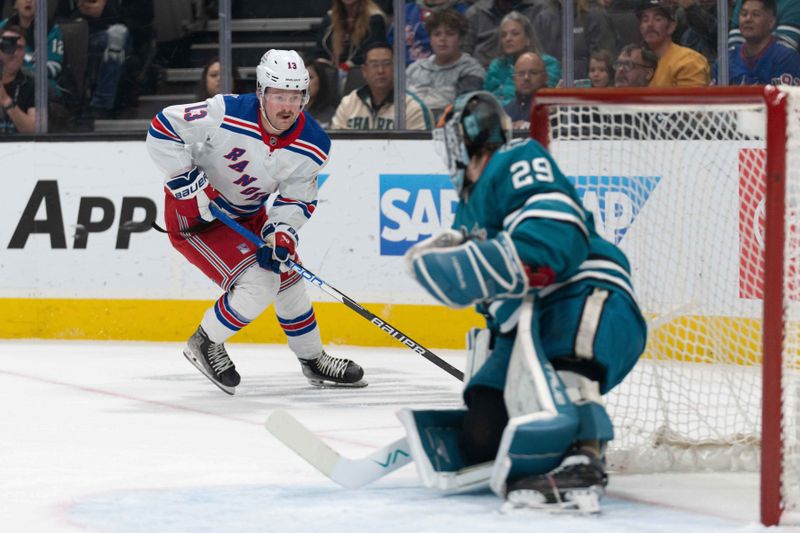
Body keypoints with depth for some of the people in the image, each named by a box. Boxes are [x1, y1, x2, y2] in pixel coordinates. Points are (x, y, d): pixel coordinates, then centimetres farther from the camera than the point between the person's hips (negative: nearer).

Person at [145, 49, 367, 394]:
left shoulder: (312, 146, -15)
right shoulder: (226, 115, -31)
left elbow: (296, 199, -4)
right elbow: (162, 129, -25)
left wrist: (280, 231, -24)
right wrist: (189, 183, -26)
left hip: (247, 214, 7)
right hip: (193, 214, -7)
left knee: (286, 275, 14)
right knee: (256, 286, -18)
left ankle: (313, 360, 33)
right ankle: (205, 344, 4)